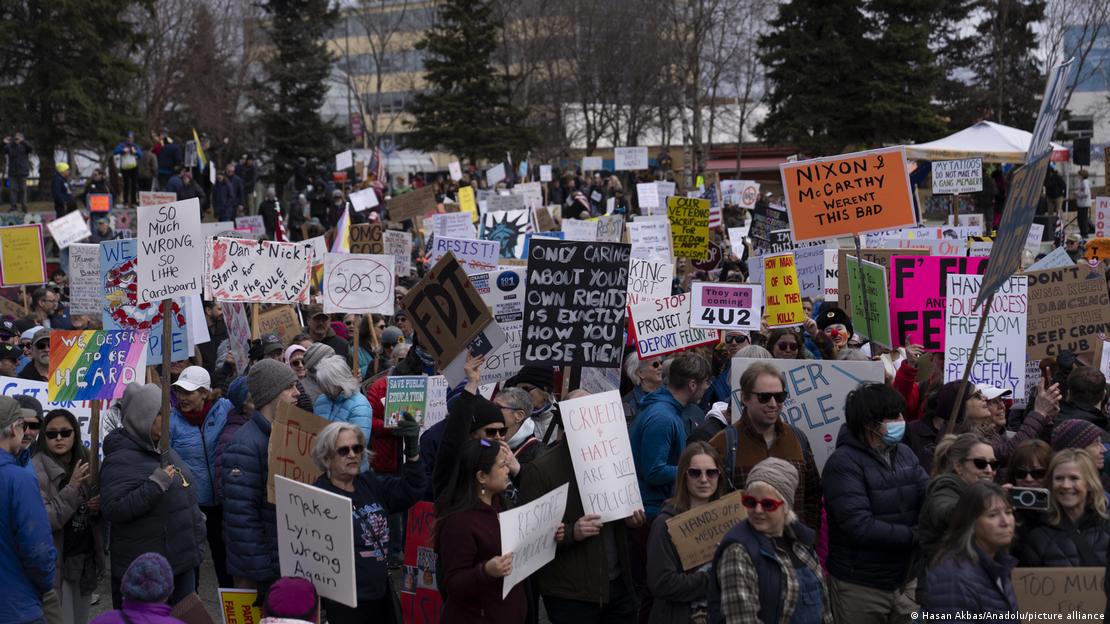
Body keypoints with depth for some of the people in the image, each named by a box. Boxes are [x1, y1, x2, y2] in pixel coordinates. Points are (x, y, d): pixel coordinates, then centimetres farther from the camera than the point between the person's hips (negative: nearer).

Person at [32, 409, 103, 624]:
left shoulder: (85, 463, 8)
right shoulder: (36, 470, -12)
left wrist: (98, 508, -2)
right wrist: (71, 488, -25)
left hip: (86, 559, 6)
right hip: (58, 563, -6)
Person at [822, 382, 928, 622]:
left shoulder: (905, 454, 7)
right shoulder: (844, 463, -14)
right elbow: (860, 527, -22)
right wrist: (917, 536, -18)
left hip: (907, 581, 6)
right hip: (860, 587, -5)